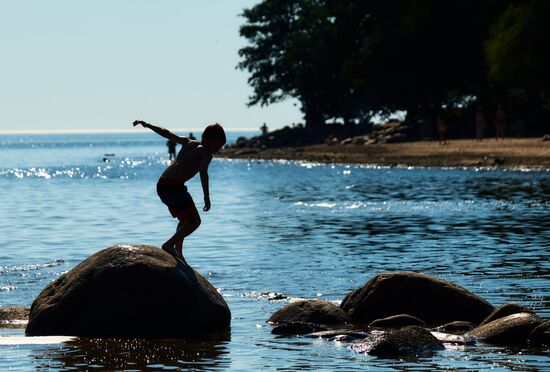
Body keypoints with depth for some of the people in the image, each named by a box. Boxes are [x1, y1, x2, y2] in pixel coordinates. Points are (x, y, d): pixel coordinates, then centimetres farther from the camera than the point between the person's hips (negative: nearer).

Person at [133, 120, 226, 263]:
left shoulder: (188, 143, 21)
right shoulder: (206, 152, 1)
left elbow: (167, 134, 30)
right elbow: (203, 171, -17)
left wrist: (146, 125, 41)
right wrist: (207, 197, -20)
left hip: (161, 185, 8)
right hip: (175, 186, -8)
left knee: (185, 220, 25)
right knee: (195, 221, 0)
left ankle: (178, 252, 15)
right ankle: (169, 245, -15)